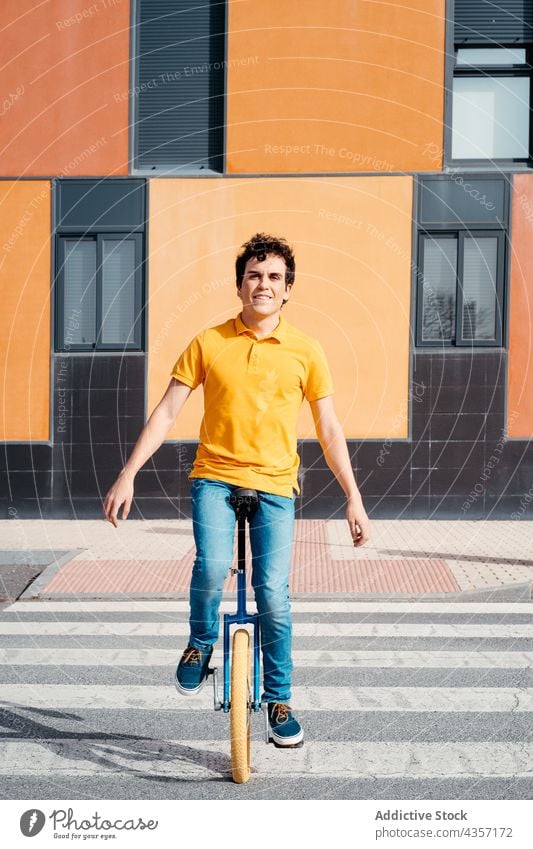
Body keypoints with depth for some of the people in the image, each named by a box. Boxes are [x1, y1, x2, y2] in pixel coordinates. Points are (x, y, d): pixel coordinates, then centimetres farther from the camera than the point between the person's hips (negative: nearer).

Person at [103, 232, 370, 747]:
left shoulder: (305, 352, 1)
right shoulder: (208, 344, 1)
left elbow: (329, 430, 6)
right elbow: (166, 412, 2)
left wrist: (354, 500, 3)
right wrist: (128, 475, -4)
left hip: (274, 485, 0)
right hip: (215, 477, 0)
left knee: (273, 594, -7)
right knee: (212, 567, -25)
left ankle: (278, 698, 15)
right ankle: (201, 643, 8)